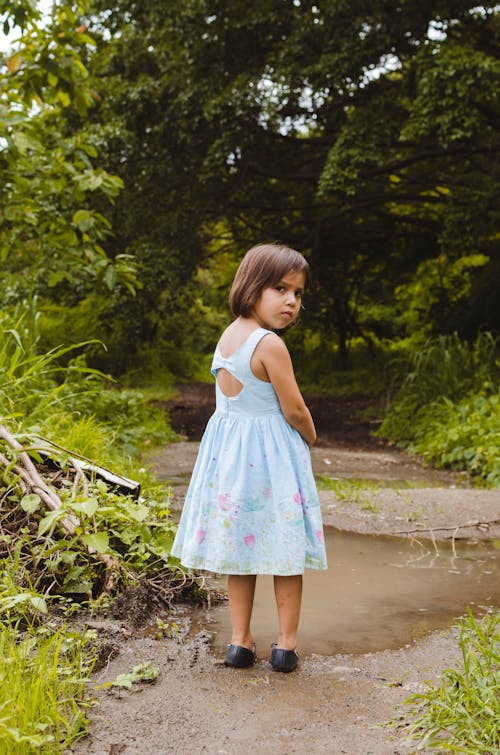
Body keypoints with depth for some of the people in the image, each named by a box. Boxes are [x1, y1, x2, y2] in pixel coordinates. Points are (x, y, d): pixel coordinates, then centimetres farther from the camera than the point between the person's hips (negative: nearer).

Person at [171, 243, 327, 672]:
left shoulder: (227, 336, 5)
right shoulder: (270, 345, -19)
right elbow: (295, 411, -14)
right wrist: (311, 439, 5)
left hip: (227, 450, 7)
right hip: (271, 457, -7)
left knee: (239, 542, 14)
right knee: (284, 549, 6)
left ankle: (240, 640, 21)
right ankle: (287, 644, 15)